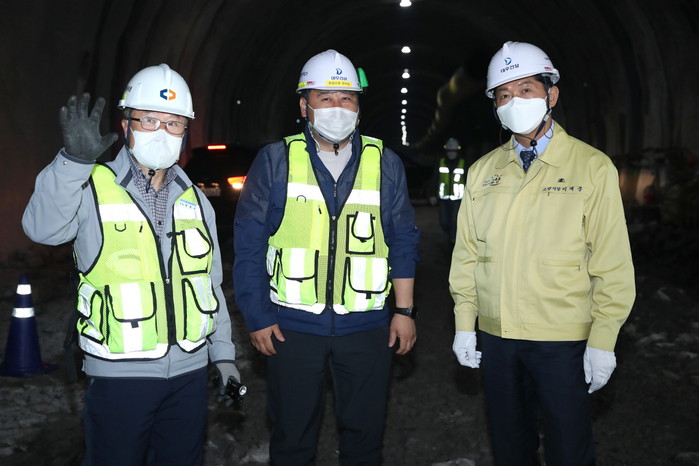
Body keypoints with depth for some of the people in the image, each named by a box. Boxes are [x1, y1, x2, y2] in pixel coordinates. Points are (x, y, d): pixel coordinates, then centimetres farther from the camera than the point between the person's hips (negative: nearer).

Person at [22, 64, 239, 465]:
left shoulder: (196, 201, 10)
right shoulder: (93, 189, -5)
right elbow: (43, 229, -25)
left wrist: (223, 353, 12)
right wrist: (75, 159, -36)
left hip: (190, 373, 4)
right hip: (119, 375, -4)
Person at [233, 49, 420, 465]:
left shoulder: (386, 164, 3)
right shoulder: (276, 161, -3)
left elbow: (403, 242, 6)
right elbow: (249, 246, -3)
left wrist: (404, 310, 2)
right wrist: (257, 317, -5)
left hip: (367, 326, 1)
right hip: (292, 325, -1)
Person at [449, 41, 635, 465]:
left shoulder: (592, 167, -5)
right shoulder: (482, 171, 6)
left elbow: (612, 262, -7)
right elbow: (467, 252, 8)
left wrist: (603, 340, -9)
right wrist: (464, 322, 5)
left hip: (564, 339, -3)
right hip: (495, 335, 4)